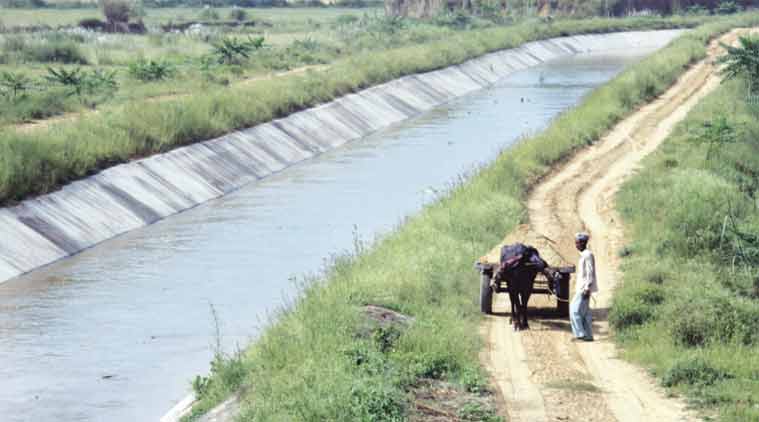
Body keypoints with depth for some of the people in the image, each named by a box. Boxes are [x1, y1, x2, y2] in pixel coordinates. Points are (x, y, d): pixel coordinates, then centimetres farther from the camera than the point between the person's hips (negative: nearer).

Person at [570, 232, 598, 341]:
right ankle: (588, 335, 13)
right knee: (584, 312, 11)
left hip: (584, 288, -10)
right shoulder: (583, 255, 15)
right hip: (581, 287, 10)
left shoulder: (588, 255, -15)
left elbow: (590, 273, -19)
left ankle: (580, 334, -9)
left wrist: (587, 288, -21)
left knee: (575, 310, -10)